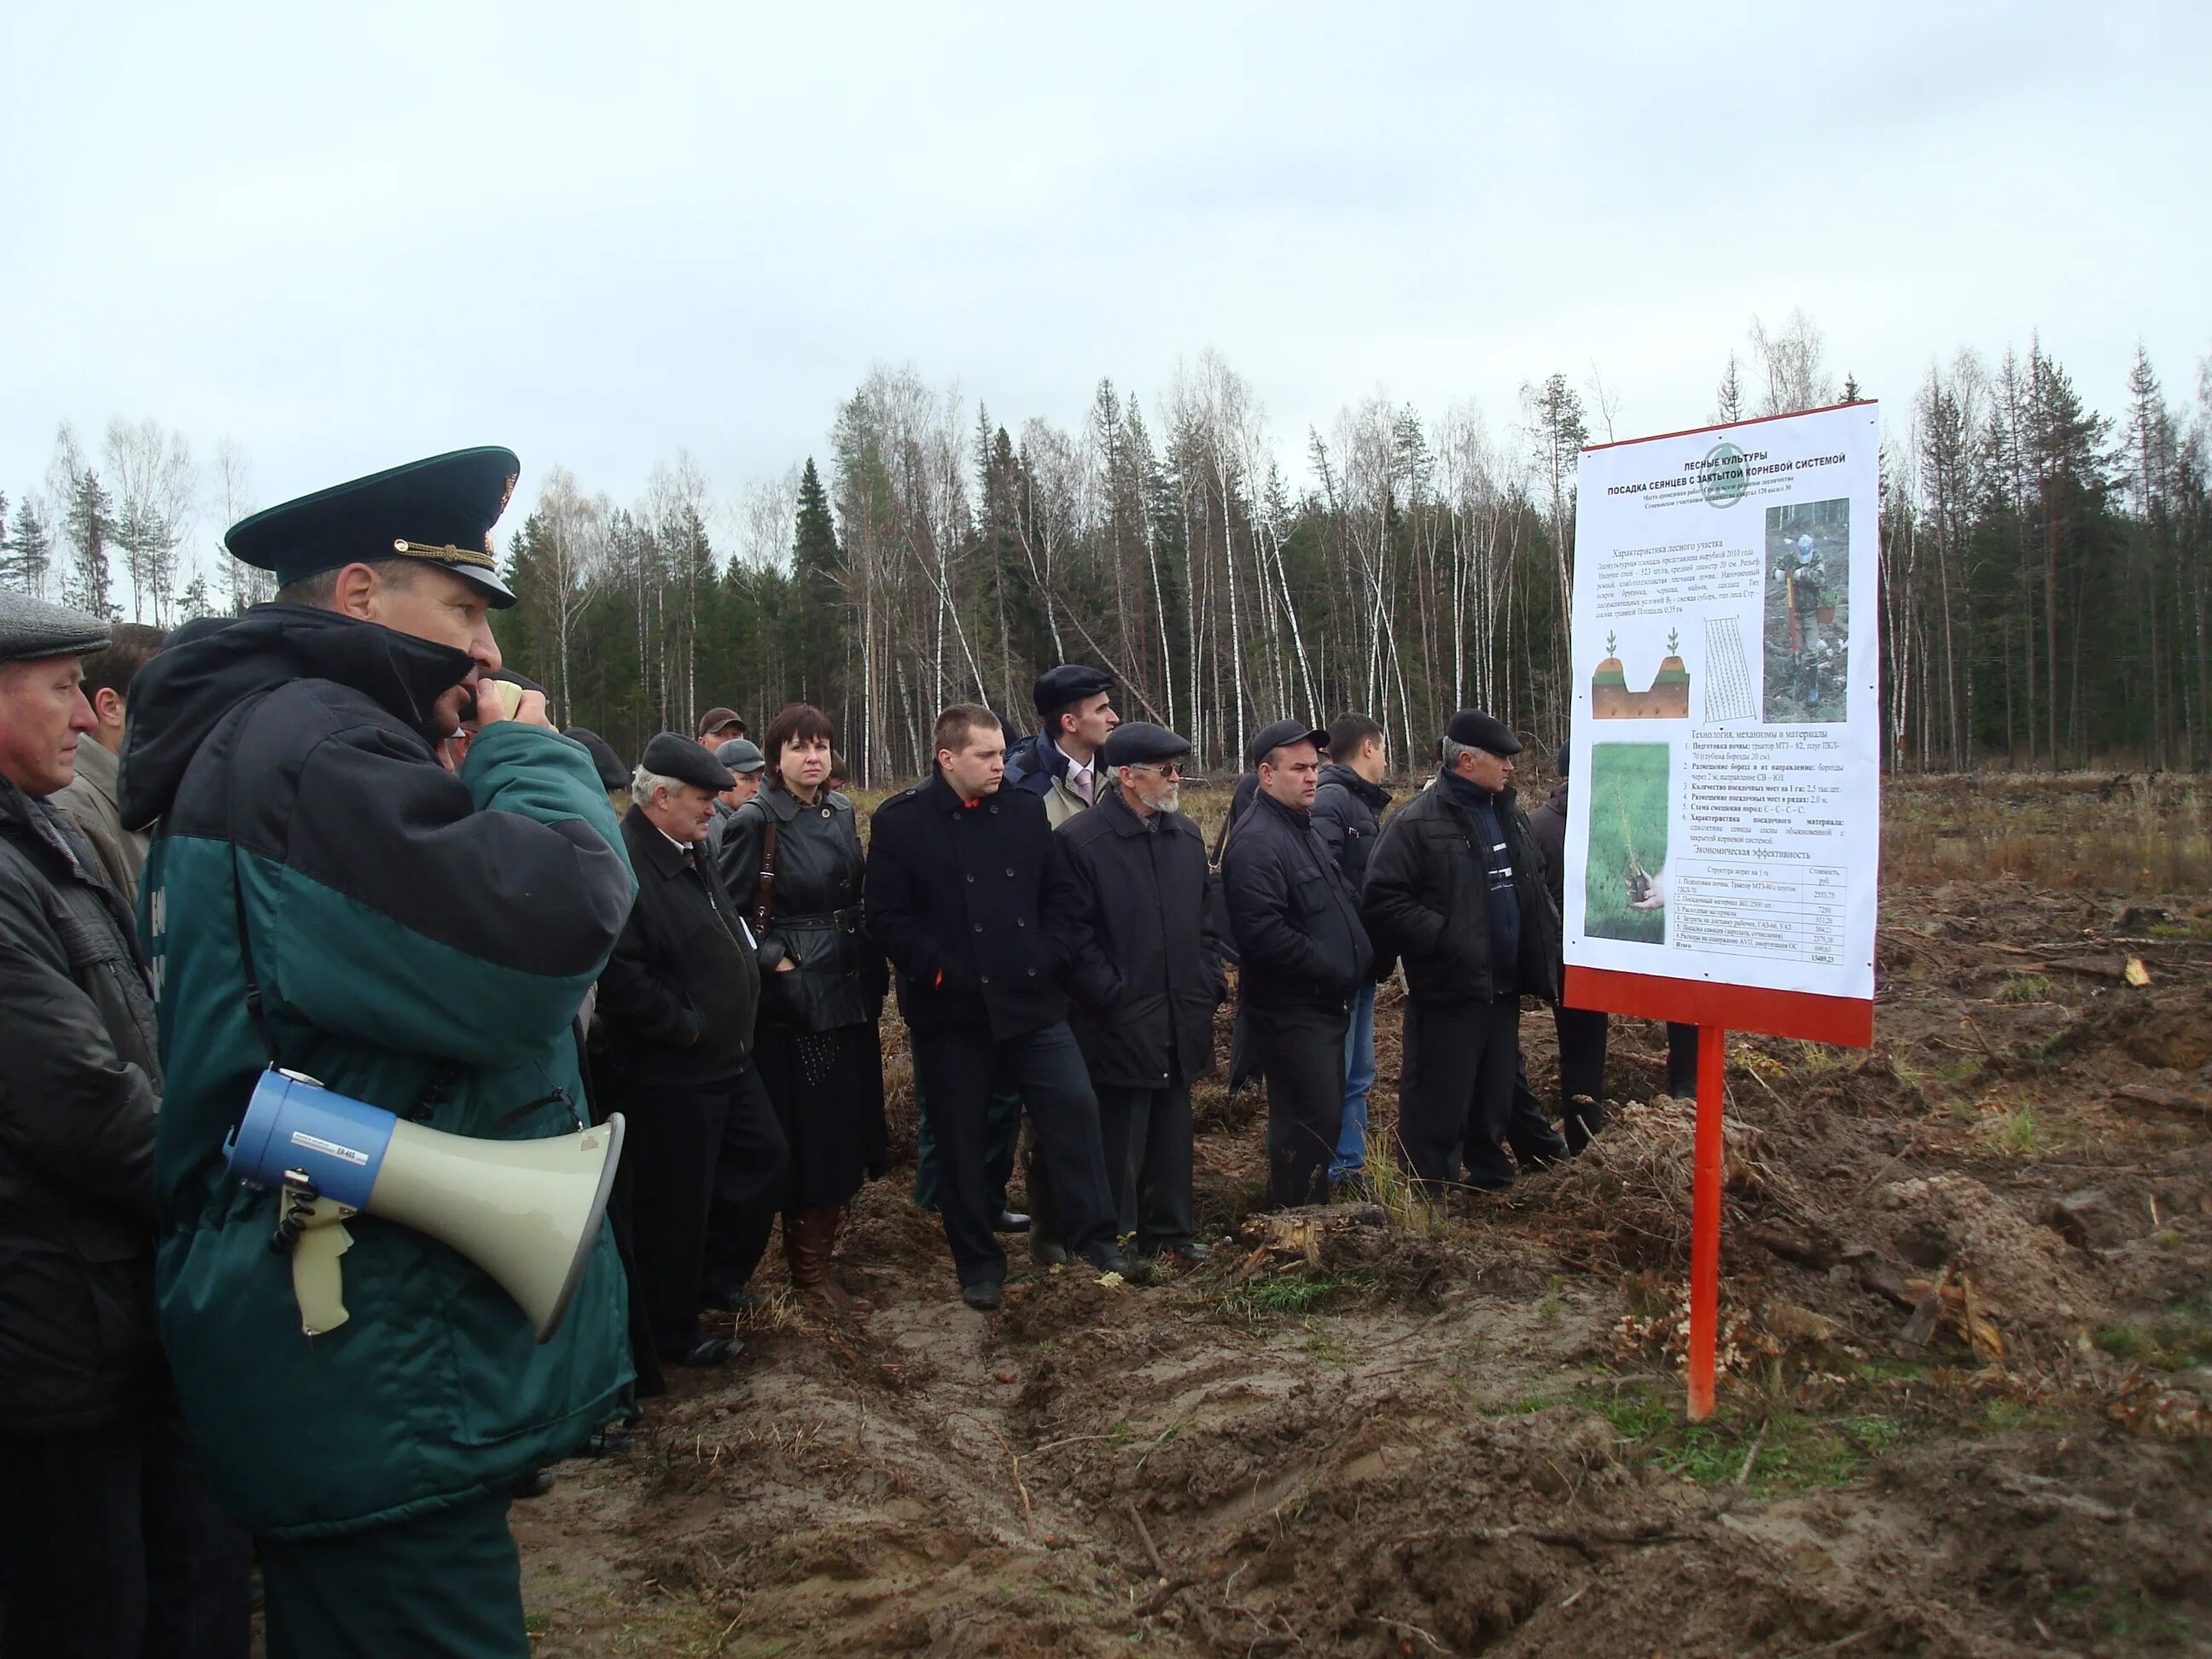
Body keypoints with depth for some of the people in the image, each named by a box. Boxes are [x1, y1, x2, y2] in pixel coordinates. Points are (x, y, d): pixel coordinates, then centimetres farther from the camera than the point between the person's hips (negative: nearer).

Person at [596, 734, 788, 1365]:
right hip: (667, 1071, -10)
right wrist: (686, 1027, -20)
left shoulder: (690, 855, 10)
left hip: (726, 1055, 10)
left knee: (765, 1158, 19)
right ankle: (676, 1332, 22)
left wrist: (737, 1015, 13)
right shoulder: (625, 864, -22)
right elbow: (620, 975, -29)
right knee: (676, 1204, 5)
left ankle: (724, 1282, 38)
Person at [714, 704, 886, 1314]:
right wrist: (775, 962, -15)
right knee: (803, 1132, -1)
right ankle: (809, 1266, 13)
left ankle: (819, 1249, 26)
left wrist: (872, 975, 10)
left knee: (845, 1126, 10)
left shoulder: (841, 813, 9)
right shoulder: (753, 822, -10)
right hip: (792, 996, -6)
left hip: (851, 992, 6)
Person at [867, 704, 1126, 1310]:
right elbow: (886, 917, -9)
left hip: (1032, 1000, 3)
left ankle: (1093, 1234, 13)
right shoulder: (901, 821, -5)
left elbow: (1060, 893, 10)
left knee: (1075, 1107, -3)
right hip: (952, 1011, -3)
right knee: (961, 1140, 7)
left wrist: (1051, 956, -2)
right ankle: (978, 1264, 22)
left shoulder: (1025, 811, 6)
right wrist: (937, 971, -14)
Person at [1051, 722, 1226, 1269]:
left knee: (1172, 1129, 15)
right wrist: (1112, 996, -14)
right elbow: (1072, 934, -13)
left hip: (1181, 1018, 6)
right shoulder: (1081, 839, -11)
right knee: (1120, 1136, 2)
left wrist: (1210, 983, 9)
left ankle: (1171, 1229, 27)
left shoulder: (1187, 836, 12)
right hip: (1120, 1024, -6)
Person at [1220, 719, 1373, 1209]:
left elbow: (1342, 905, 27)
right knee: (1312, 1122, -6)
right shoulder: (1256, 841, -18)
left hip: (1323, 1005, 10)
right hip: (1290, 1011, -10)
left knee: (1324, 1117, 17)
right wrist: (1336, 970, -19)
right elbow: (1264, 934, -27)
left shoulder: (1304, 828, 15)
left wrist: (1363, 958, 10)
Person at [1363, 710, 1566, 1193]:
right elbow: (1383, 899, -20)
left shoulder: (1508, 815, 13)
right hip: (1448, 988, -8)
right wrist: (1444, 939, -22)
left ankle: (1490, 1173, 35)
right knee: (1439, 1101, -1)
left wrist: (1544, 940, 12)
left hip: (1503, 985, 8)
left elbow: (1533, 883, 27)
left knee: (1496, 1089, 19)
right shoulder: (1420, 822, -14)